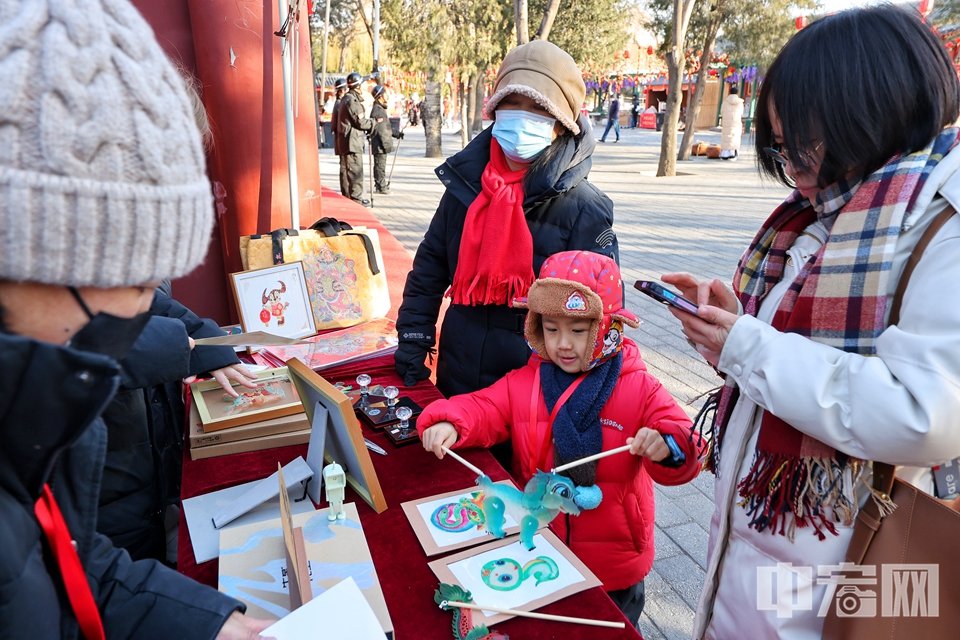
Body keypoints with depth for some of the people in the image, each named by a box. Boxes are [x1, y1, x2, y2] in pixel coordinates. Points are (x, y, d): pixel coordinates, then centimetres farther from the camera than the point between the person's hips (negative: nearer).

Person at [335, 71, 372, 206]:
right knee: (355, 169, -9)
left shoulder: (345, 98, 18)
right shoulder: (352, 100, -15)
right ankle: (356, 197, -9)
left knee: (345, 168, 14)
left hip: (343, 140, 11)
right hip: (352, 141, -11)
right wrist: (372, 122, 1)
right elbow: (360, 122, -16)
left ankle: (346, 195, 21)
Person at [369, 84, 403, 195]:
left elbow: (387, 127, 28)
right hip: (379, 144, -11)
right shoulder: (377, 109, -15)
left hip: (381, 144, 11)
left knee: (380, 165, 15)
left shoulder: (381, 108, 20)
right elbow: (380, 129, -20)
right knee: (380, 165, -6)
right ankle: (381, 187, -2)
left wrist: (396, 134, 24)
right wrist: (386, 144, -21)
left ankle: (381, 186, 22)